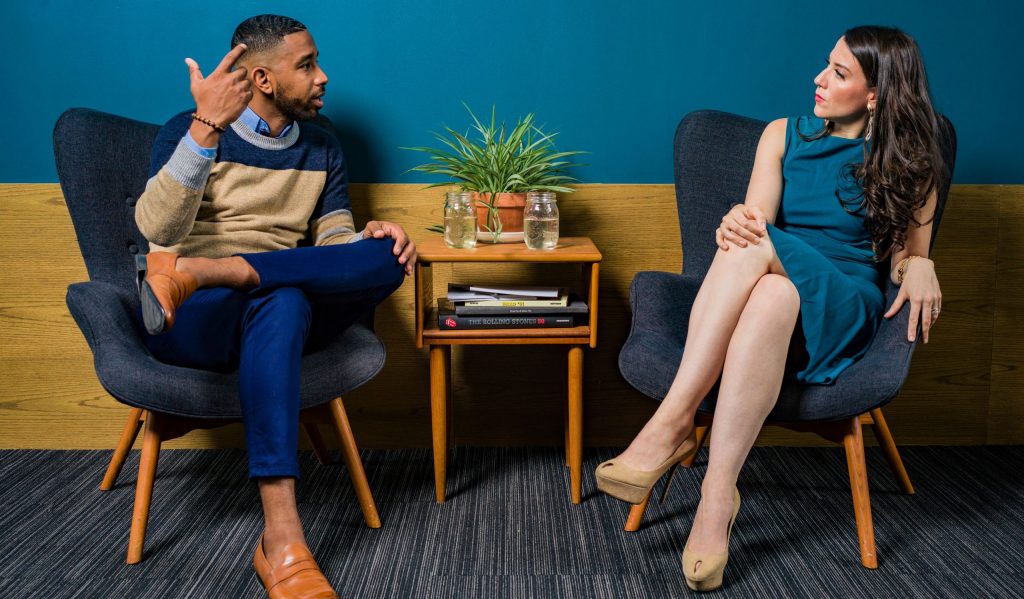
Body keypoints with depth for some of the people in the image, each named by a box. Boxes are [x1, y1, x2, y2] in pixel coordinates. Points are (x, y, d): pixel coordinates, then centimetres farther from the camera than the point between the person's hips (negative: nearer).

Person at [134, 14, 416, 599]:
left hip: (279, 314, 4)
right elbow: (159, 230, -15)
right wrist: (208, 126, -26)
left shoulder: (323, 150, 16)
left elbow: (333, 241, 10)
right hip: (188, 323, -4)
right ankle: (281, 540, -45)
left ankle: (197, 271, -31)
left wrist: (371, 238, -15)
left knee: (388, 258, -23)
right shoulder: (189, 130, 1)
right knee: (283, 300, -40)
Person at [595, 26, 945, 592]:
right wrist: (739, 223, -25)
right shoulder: (784, 135, 16)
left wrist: (919, 267, -12)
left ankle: (672, 424, -39)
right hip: (771, 290, 2)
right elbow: (756, 216, 0)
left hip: (842, 310, -1)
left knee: (767, 272, -37)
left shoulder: (907, 163, 12)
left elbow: (908, 257, 13)